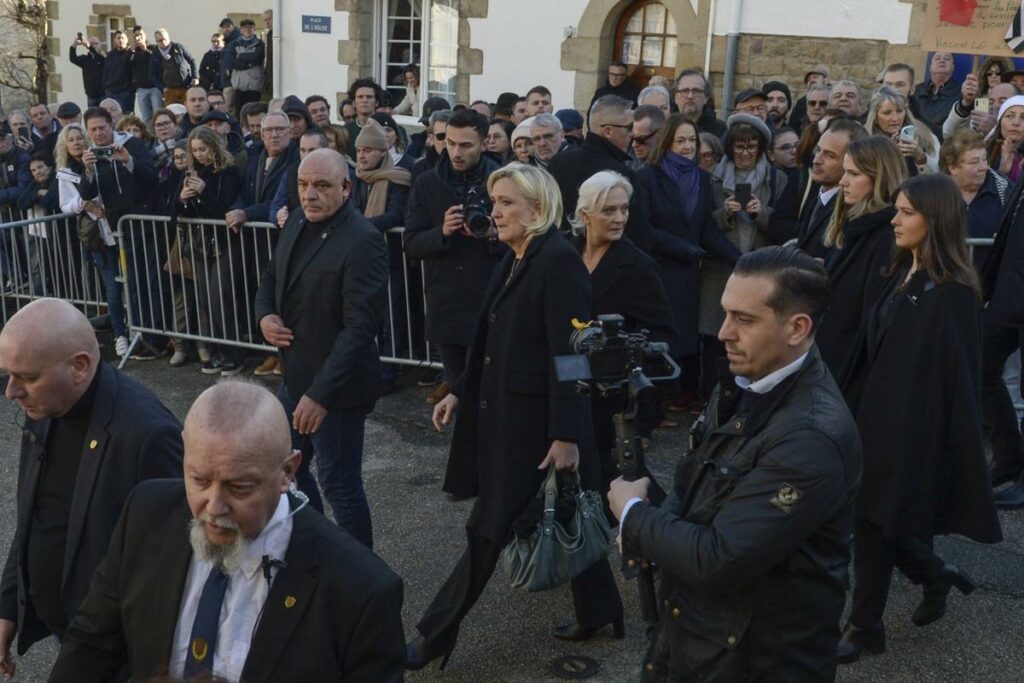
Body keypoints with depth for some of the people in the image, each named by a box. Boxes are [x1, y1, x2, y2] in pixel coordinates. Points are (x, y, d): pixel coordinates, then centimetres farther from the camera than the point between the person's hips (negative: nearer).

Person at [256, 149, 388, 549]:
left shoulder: (362, 241, -21)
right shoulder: (297, 222, 5)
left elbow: (361, 326, -25)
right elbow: (271, 276, 19)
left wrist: (321, 393, -29)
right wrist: (265, 315, -3)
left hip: (335, 385, -9)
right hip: (294, 376, 9)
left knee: (339, 484, 3)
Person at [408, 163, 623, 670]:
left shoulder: (559, 261, -18)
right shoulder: (514, 259, 10)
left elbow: (567, 354, -21)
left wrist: (565, 434, -22)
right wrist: (460, 392, 15)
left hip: (535, 418, -9)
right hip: (504, 409, 9)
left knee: (489, 528, 2)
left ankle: (435, 635, 13)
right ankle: (599, 611, 32)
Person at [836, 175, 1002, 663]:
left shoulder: (953, 293, -16)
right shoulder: (901, 275, 8)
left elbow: (959, 374, -16)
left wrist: (955, 448, -15)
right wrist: (853, 407, 14)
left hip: (911, 425, -8)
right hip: (876, 412, 8)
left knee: (876, 519, 0)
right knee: (872, 517, 14)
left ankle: (865, 624, 17)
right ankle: (935, 576, 37)